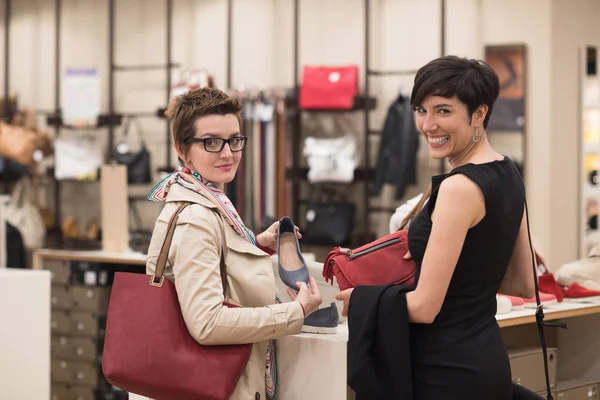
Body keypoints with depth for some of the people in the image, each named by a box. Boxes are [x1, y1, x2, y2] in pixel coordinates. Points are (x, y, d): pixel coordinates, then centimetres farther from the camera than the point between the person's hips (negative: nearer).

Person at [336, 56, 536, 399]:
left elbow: (424, 306, -20)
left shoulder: (460, 187, -20)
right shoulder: (508, 173, 8)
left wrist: (356, 299, -6)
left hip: (448, 372, -9)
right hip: (487, 357, 9)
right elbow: (523, 285, 16)